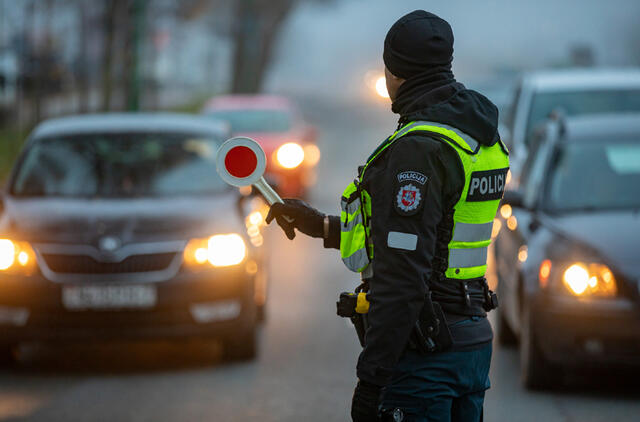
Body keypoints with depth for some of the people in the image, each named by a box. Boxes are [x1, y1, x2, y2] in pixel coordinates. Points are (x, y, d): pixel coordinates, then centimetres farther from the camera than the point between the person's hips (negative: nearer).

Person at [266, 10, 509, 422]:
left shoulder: (418, 148, -19)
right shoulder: (478, 132, 12)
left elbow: (402, 277, -23)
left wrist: (370, 381, -21)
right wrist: (324, 227, 27)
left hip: (423, 356, -9)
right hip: (474, 342, 9)